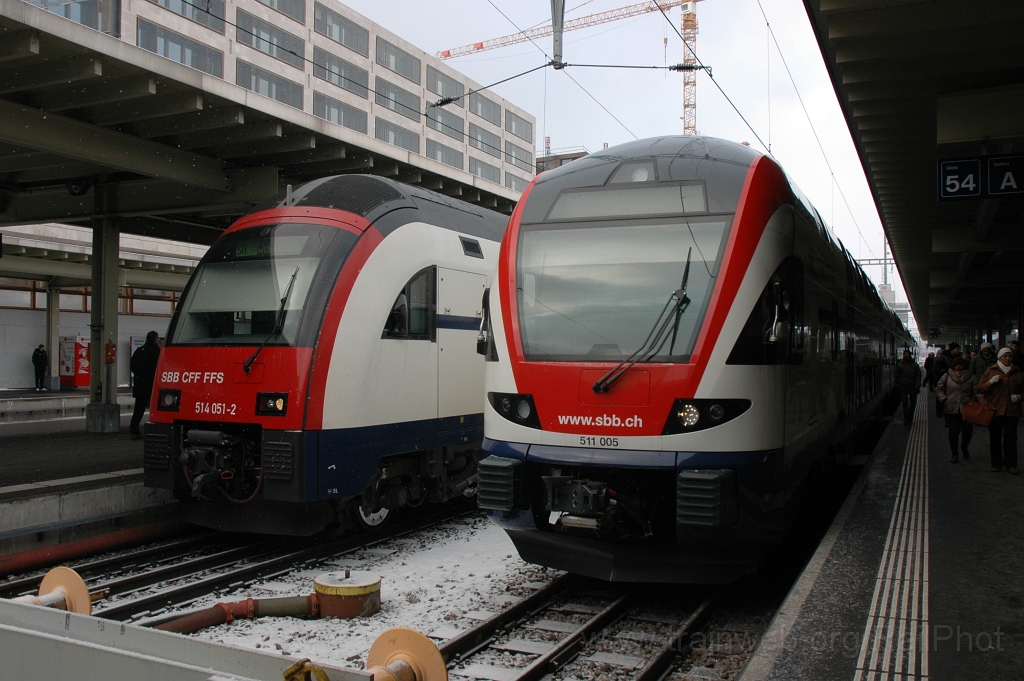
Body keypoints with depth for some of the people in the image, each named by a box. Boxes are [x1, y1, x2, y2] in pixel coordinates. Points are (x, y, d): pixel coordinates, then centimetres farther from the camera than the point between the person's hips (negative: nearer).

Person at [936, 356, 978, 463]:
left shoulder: (971, 377, 6)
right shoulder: (947, 376, 6)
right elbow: (938, 389, 10)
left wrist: (971, 400, -12)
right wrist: (944, 399, -4)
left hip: (966, 409, 0)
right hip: (950, 409, 0)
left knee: (968, 431, -6)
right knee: (953, 432, 3)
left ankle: (964, 448, 24)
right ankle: (954, 454, 15)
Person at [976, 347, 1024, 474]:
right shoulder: (991, 371, 7)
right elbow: (980, 389, 3)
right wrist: (990, 382, -14)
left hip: (1012, 411, 1)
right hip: (994, 410, -1)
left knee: (1010, 438, -4)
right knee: (995, 438, 3)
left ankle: (1011, 464, 3)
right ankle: (996, 464, 10)